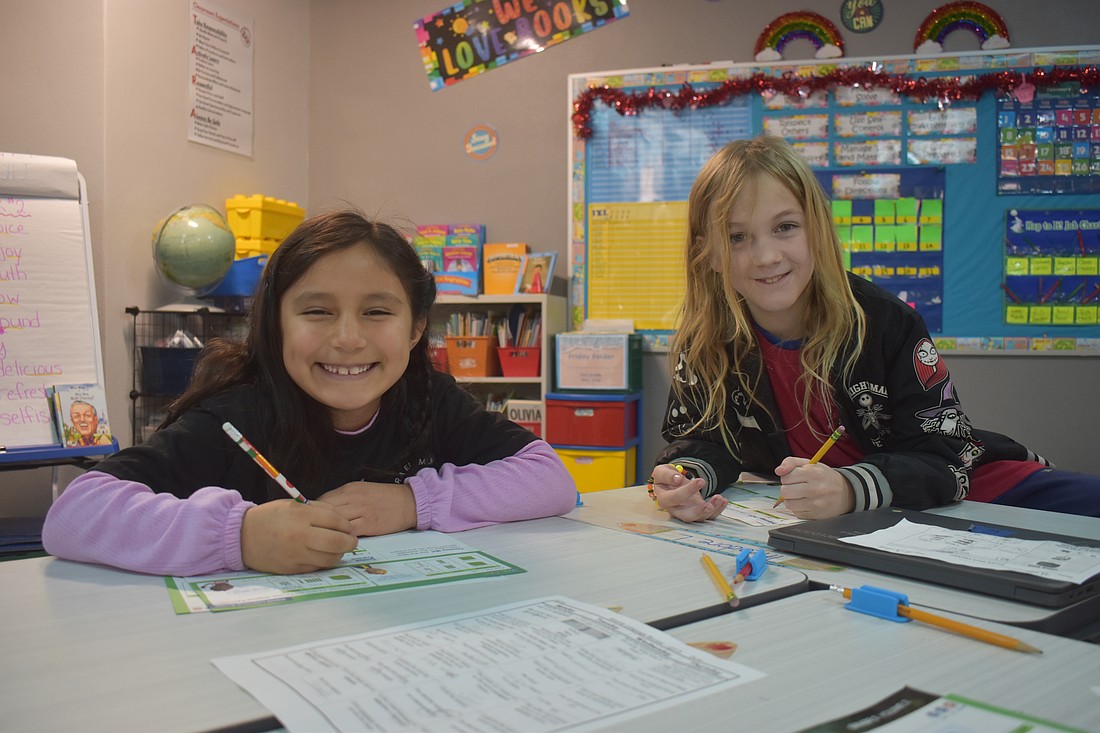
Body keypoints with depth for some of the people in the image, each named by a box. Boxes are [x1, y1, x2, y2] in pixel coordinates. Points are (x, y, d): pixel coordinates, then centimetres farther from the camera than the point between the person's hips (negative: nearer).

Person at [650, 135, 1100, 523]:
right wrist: (686, 479, -29)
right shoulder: (704, 342, -11)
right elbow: (702, 439, -4)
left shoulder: (884, 322, -17)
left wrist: (849, 488, -40)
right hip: (827, 533, 2)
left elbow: (942, 458, -20)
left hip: (944, 501, -1)